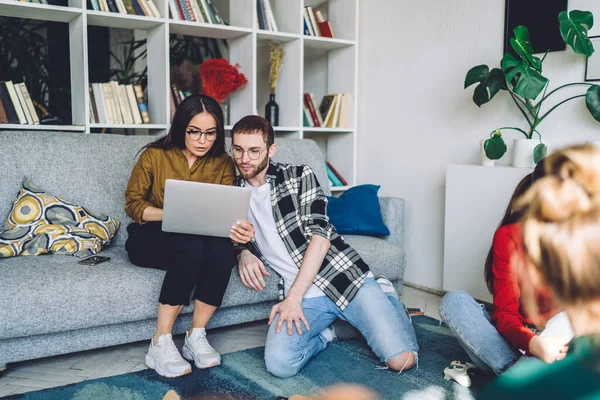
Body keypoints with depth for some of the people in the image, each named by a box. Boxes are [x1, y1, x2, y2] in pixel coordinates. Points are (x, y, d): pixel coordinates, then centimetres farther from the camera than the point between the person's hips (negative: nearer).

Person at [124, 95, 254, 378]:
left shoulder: (223, 164, 1)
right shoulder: (155, 155, -4)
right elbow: (133, 204, -4)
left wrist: (238, 229, -31)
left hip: (200, 239, 3)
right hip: (150, 239, -2)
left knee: (222, 248, -33)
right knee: (191, 246, -36)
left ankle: (196, 336, -20)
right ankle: (161, 343, -29)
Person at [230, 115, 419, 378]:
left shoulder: (299, 176, 1)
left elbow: (320, 235, -9)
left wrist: (292, 298, -16)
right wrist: (243, 253, -6)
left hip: (344, 276, -2)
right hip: (305, 297, 2)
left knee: (401, 359, -12)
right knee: (279, 365, -26)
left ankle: (384, 295, 19)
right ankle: (323, 332, 6)